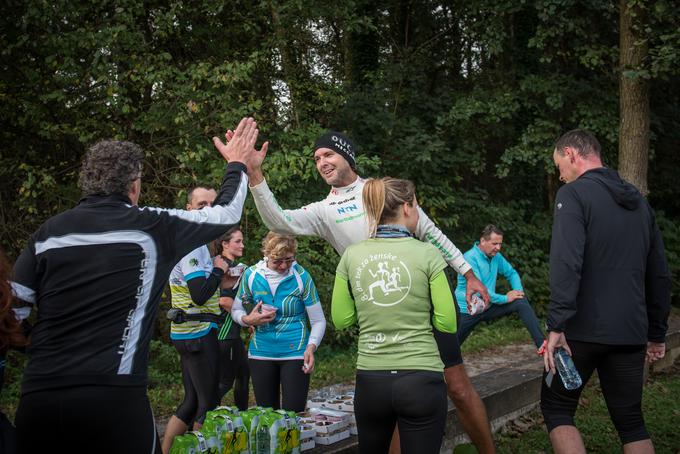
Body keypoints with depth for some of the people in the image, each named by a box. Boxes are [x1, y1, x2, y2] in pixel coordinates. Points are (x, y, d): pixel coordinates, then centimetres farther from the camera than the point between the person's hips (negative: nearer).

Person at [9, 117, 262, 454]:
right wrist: (238, 166, 28)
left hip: (38, 395, 3)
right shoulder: (152, 227, 1)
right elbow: (225, 215, 13)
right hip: (113, 395, -3)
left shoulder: (49, 232, 8)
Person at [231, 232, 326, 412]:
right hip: (261, 353, 3)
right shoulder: (251, 275, -3)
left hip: (295, 353, -3)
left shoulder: (301, 277, -9)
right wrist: (247, 320, -11)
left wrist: (311, 346, -21)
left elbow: (318, 321, -4)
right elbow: (236, 310, 11)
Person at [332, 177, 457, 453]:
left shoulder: (351, 255, 1)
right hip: (421, 379, -3)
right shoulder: (427, 254, -7)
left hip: (370, 379, 3)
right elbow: (447, 324, -5)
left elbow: (341, 320, 8)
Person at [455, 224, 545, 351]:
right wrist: (505, 298, -22)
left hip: (487, 307, 6)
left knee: (521, 302, -13)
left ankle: (541, 344, -21)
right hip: (467, 311, -6)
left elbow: (511, 273, 16)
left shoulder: (496, 256, 1)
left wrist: (518, 291, -5)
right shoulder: (470, 258, -21)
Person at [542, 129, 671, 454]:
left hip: (584, 330, -6)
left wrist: (556, 326, -22)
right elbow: (659, 274, 16)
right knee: (630, 420, 14)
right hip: (630, 333, 6)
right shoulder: (638, 201, 14)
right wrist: (657, 333, 22)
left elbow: (566, 264, -21)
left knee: (556, 409, 8)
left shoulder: (573, 194, -7)